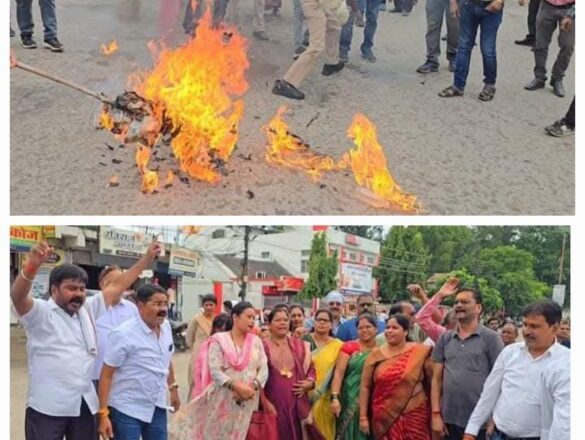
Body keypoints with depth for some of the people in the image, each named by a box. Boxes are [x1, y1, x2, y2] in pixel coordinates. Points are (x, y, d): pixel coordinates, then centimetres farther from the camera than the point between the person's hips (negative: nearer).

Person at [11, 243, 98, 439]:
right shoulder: (40, 312, -5)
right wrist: (33, 264, -43)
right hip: (48, 406, -6)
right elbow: (17, 296, -25)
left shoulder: (85, 312, 14)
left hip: (85, 404, 6)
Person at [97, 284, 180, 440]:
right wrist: (103, 413, -18)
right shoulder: (123, 334, -17)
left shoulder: (166, 327, 1)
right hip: (127, 410, -6)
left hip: (157, 407, 6)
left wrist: (173, 388, 20)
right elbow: (106, 375, -15)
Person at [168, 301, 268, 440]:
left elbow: (264, 369, 3)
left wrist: (253, 386, -15)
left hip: (246, 402, 3)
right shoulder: (219, 340, -3)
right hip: (221, 399, -3)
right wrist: (236, 386, -23)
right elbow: (215, 371, -12)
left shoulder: (256, 341, 8)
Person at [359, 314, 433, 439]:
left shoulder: (421, 353, -4)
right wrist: (363, 417, 1)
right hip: (384, 419, 2)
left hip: (414, 417, -2)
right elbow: (365, 387, 4)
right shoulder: (376, 355, 2)